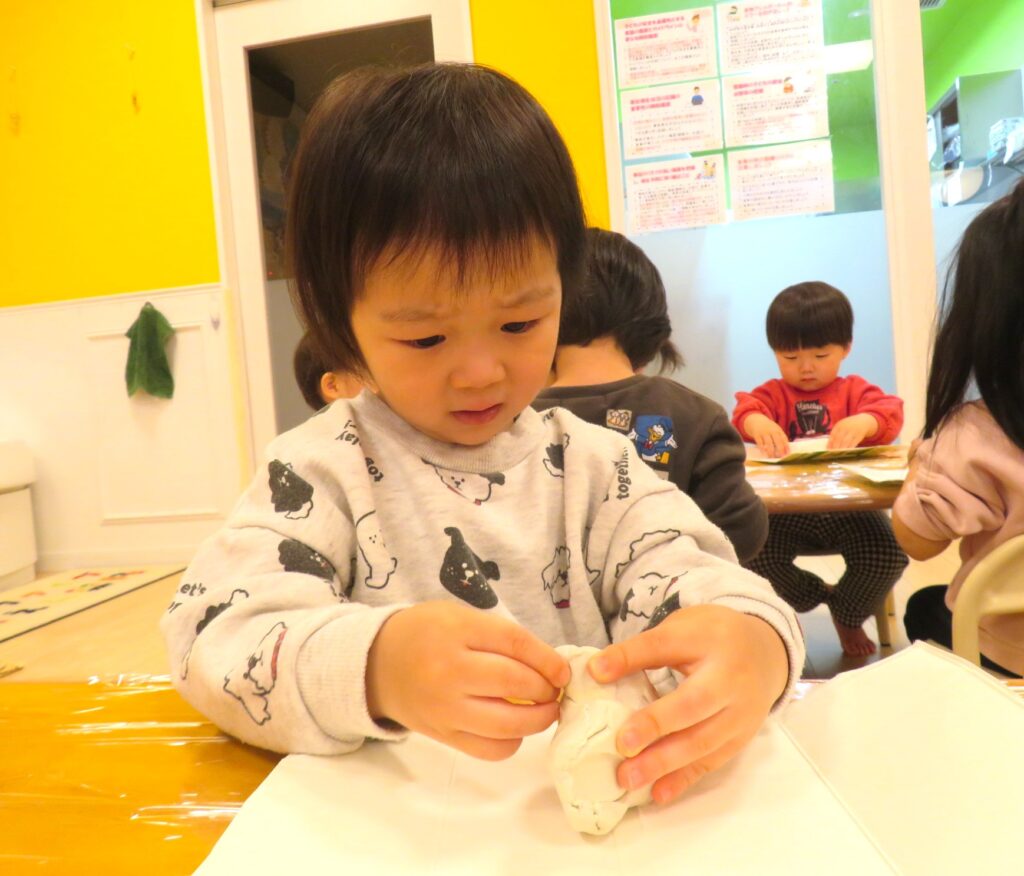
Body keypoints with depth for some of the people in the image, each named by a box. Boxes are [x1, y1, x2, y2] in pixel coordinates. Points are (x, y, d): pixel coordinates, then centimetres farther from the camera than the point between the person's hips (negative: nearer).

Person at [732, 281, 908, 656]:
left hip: (849, 508, 0)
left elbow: (889, 410, -8)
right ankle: (814, 595, 11)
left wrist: (864, 422, -33)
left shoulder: (855, 390, 12)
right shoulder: (773, 393, 11)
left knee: (890, 555, -23)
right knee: (753, 555, -24)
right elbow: (745, 408, -11)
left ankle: (847, 617, 12)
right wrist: (757, 422, -36)